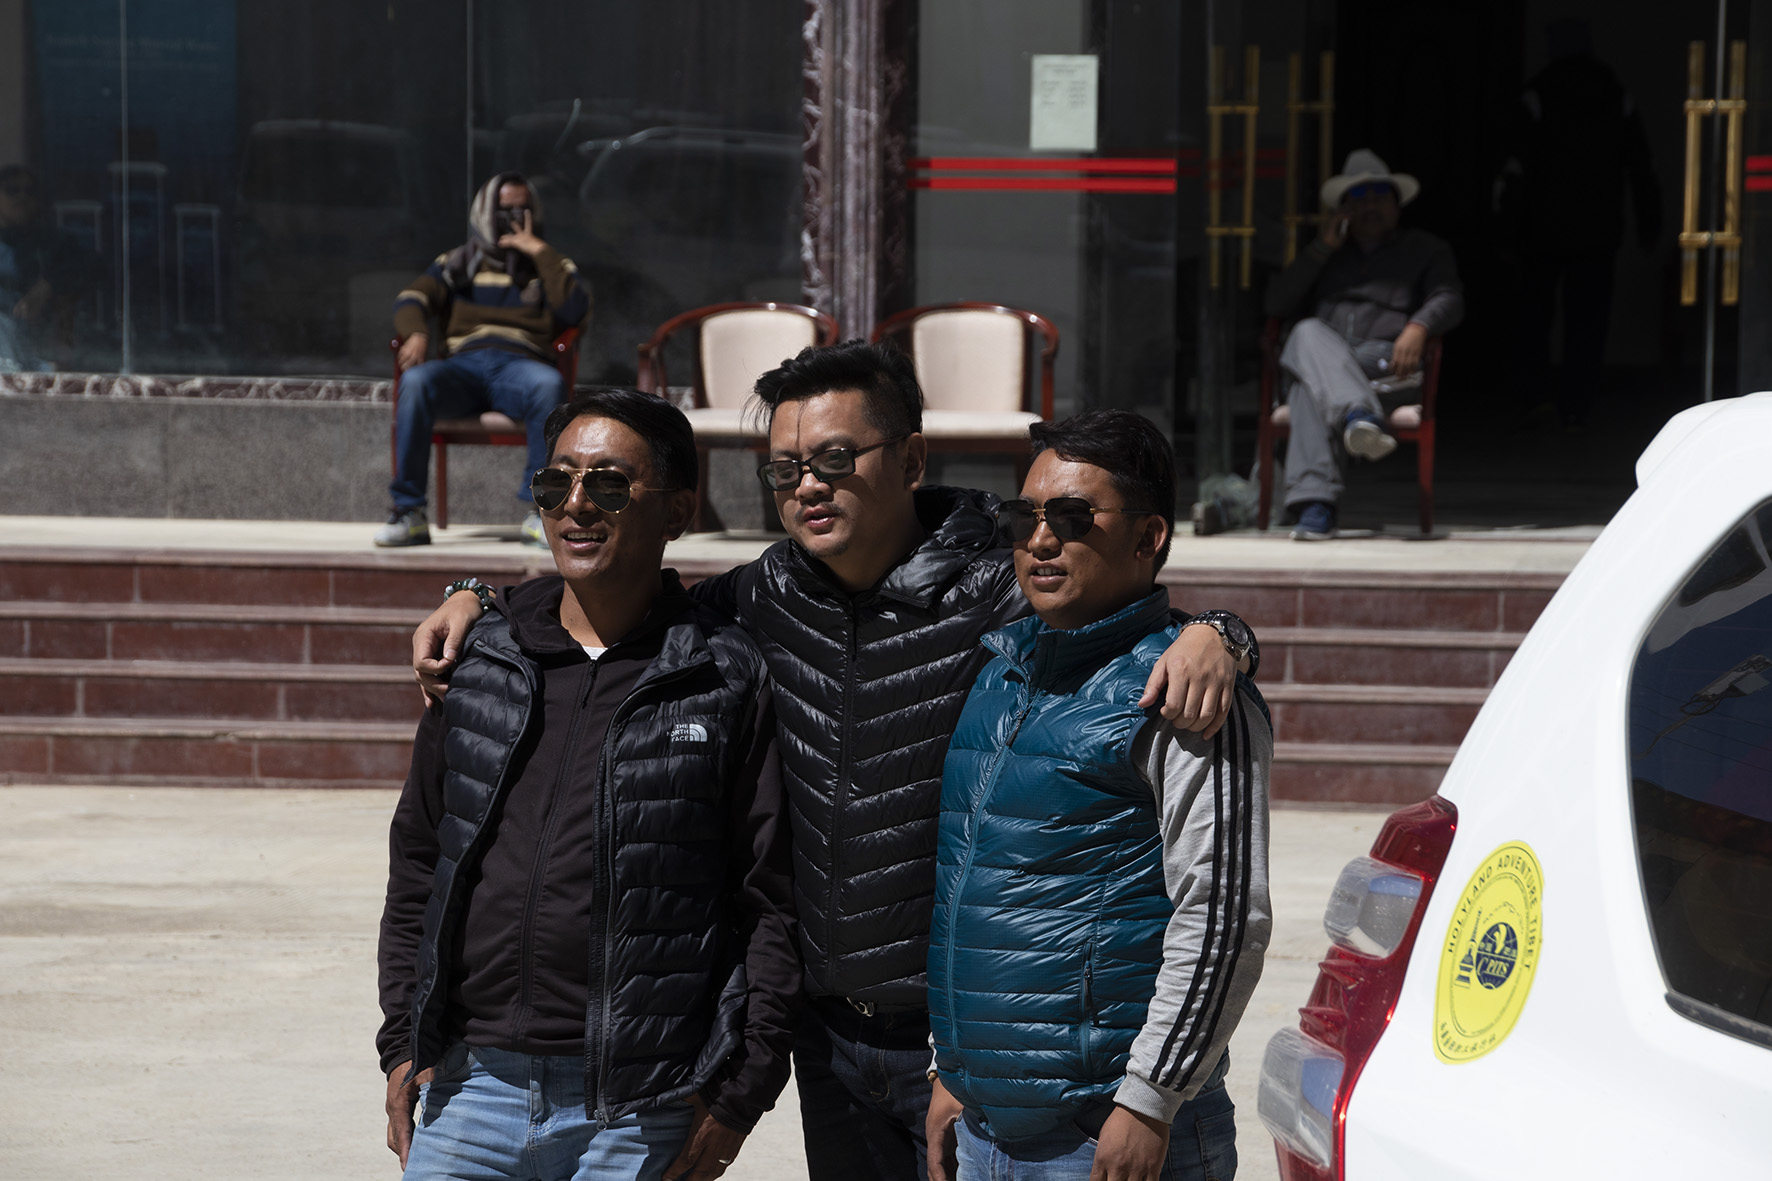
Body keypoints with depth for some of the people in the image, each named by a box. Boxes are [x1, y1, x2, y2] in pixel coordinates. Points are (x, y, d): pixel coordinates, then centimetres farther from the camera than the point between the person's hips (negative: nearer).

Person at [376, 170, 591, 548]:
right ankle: (409, 512, -32)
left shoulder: (548, 266, 24)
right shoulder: (457, 263, 26)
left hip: (519, 365, -1)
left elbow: (574, 311, 2)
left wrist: (539, 252, 1)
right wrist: (416, 333, -14)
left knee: (549, 385, -39)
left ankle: (538, 510, -33)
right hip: (463, 365, 1)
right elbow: (411, 299, 9)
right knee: (415, 382, -35)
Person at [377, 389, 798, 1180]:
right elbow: (417, 861, 17)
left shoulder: (730, 682, -1)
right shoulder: (480, 661, 11)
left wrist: (739, 1092, -7)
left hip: (636, 1116, -3)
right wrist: (404, 1042, 10)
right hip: (470, 1088, 3)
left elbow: (772, 902, -2)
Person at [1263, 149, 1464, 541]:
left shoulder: (1426, 250, 26)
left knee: (1308, 385, -37)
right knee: (1308, 333, -38)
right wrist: (1323, 247, 11)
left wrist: (1418, 327, -18)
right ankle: (1359, 416, -60)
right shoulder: (1326, 254, 33)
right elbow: (1277, 305, 18)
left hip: (1384, 362, -2)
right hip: (1319, 360, 2)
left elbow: (1449, 300, 6)